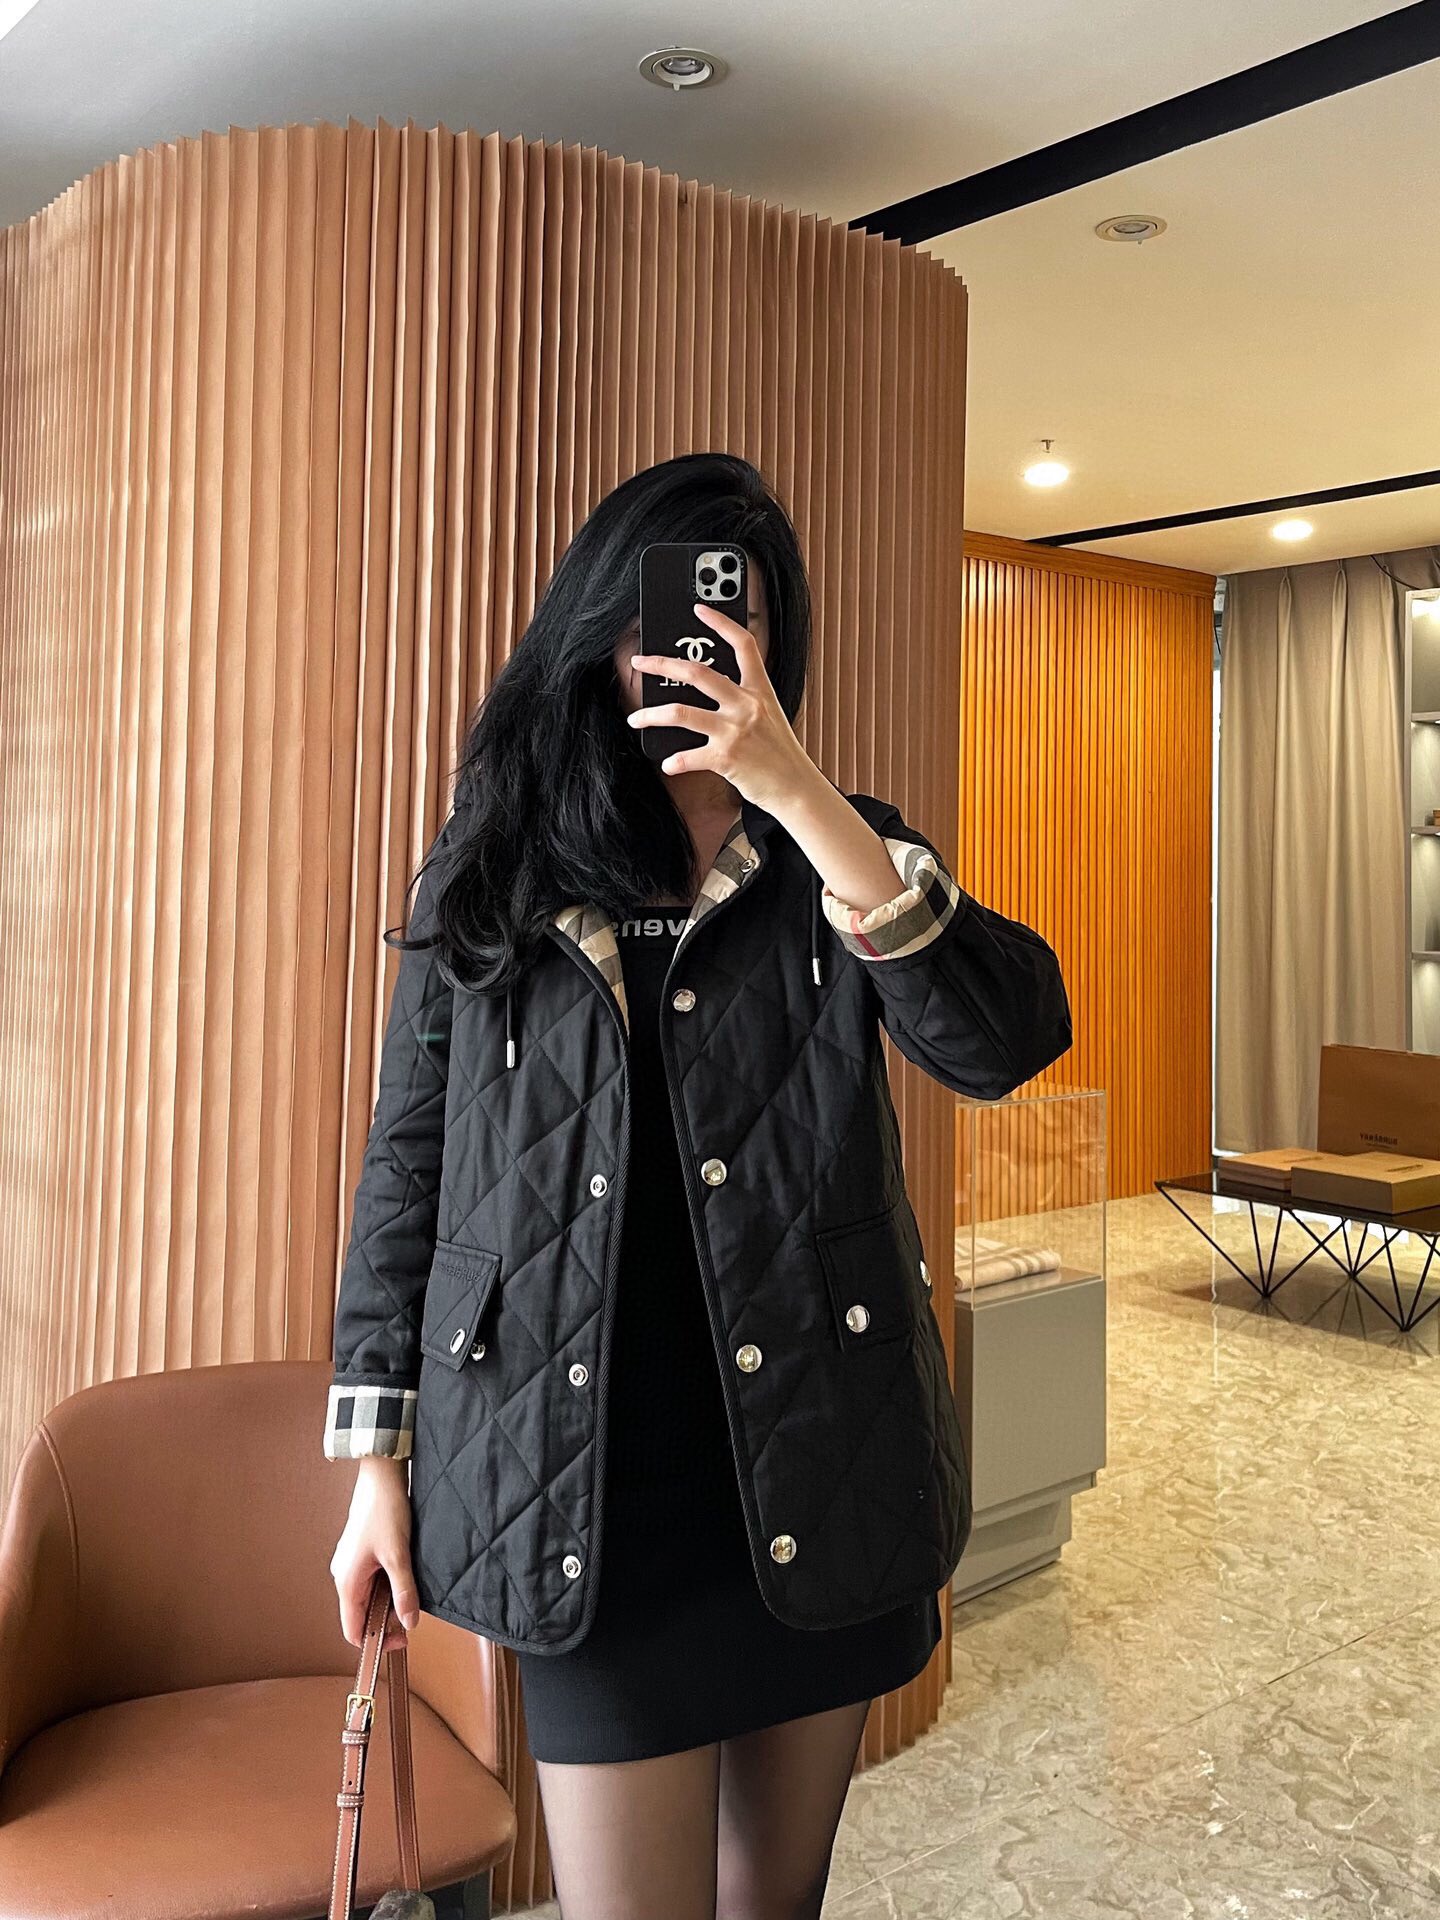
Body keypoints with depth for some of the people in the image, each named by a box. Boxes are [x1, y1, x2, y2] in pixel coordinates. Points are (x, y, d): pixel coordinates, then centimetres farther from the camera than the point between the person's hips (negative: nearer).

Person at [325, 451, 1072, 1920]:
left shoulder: (837, 859, 3)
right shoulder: (492, 872, 3)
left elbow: (1004, 1040, -15)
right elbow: (407, 1159, 6)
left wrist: (794, 789, -22)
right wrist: (377, 1460, 4)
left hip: (817, 1463, 2)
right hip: (586, 1485, -1)